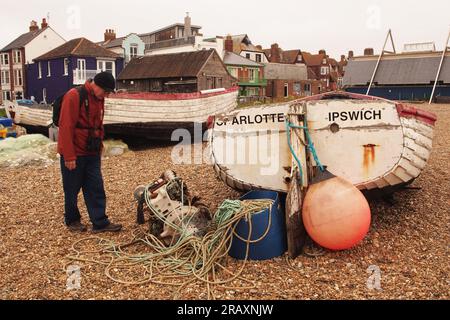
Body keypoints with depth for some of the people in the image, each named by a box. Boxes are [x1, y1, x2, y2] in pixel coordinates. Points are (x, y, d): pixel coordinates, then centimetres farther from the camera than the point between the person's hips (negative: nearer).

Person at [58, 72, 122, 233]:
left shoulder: (99, 99, 9)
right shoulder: (74, 96, -16)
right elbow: (66, 127, -20)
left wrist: (99, 148, 14)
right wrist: (69, 156, -21)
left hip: (92, 154, 7)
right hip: (74, 155, -7)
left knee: (96, 188, 5)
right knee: (72, 190, 8)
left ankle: (100, 222, 9)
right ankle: (72, 220, 24)